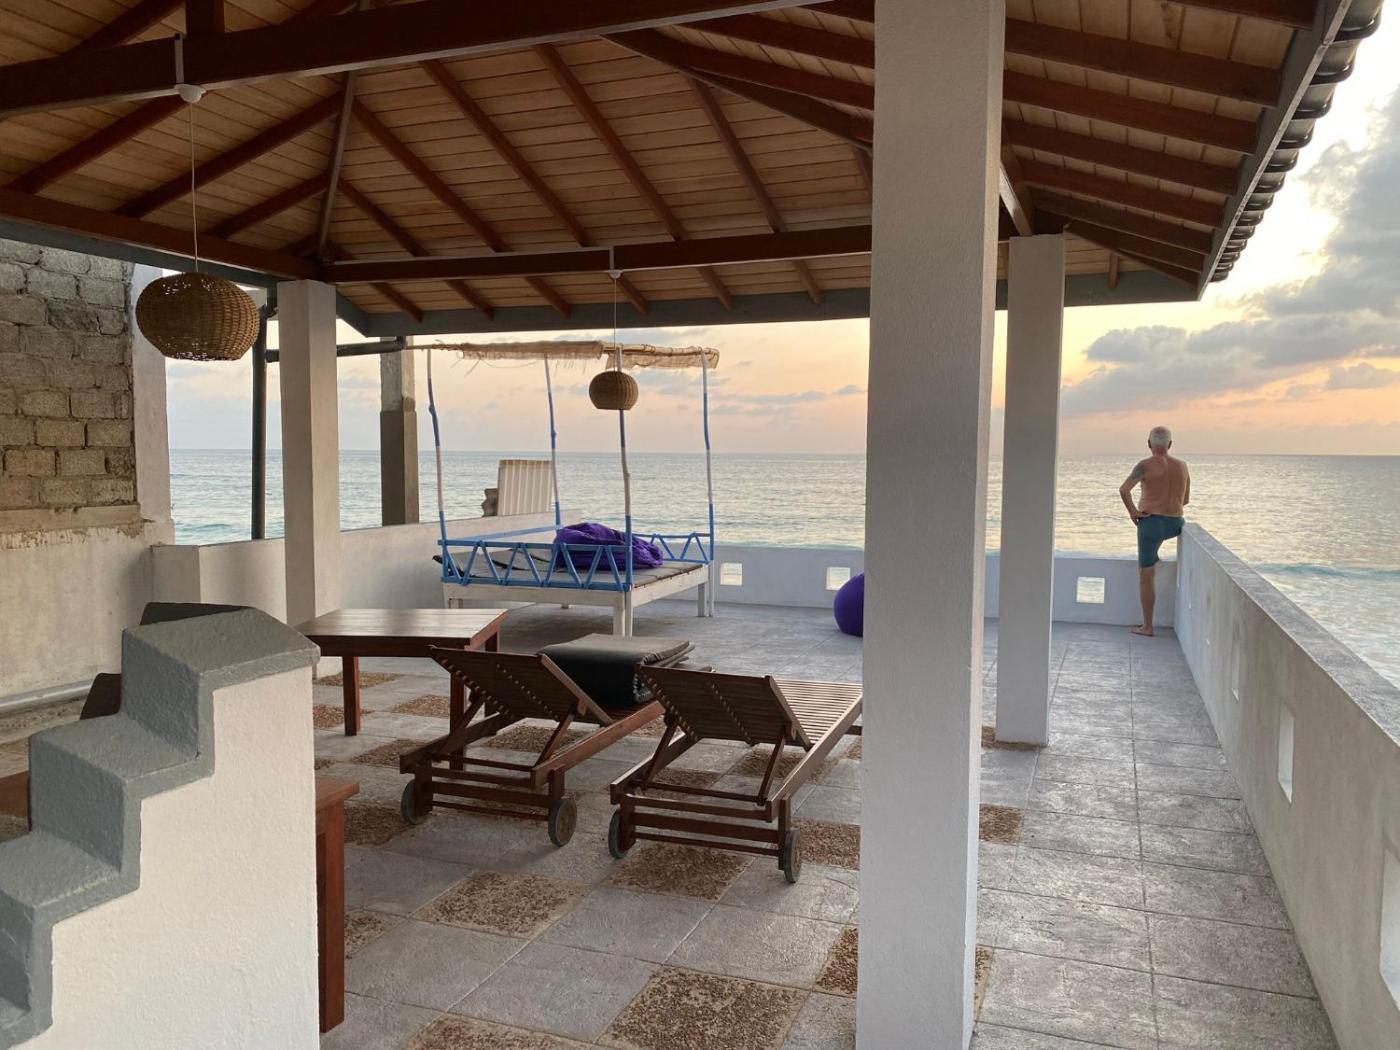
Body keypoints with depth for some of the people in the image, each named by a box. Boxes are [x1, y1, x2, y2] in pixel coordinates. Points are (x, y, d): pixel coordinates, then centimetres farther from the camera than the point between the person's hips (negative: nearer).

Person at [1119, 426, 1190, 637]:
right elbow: (1185, 500, 15)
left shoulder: (1146, 465, -10)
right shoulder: (1182, 466, 5)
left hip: (1152, 522, -5)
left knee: (1146, 576, 2)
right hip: (1176, 525, 5)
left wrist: (1132, 511, -11)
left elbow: (1124, 489, -24)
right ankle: (1154, 554, 48)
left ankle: (1147, 626, 5)